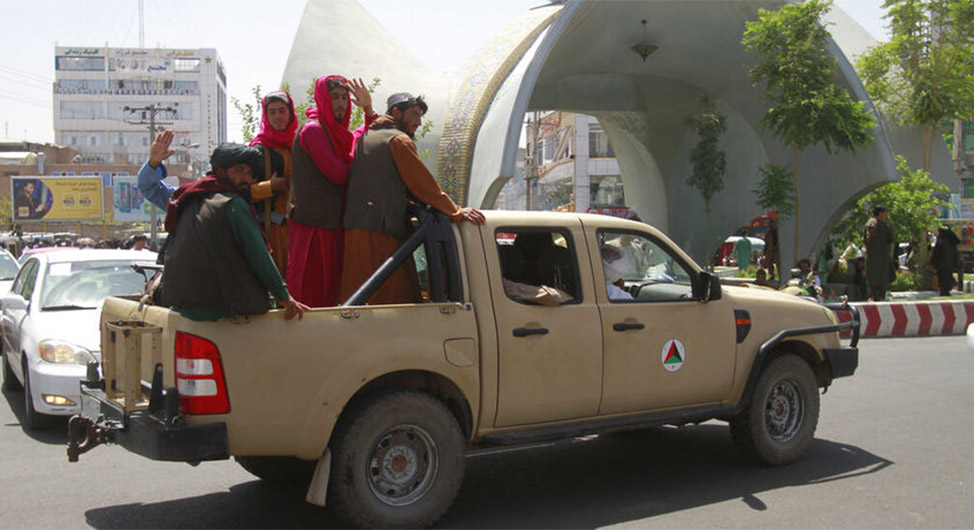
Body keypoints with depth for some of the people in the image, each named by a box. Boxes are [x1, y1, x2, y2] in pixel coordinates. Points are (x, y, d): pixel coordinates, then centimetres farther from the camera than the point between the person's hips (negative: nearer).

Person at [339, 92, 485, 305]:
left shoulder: (364, 138, 23)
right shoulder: (399, 140, -4)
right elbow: (423, 184, -8)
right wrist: (456, 211, -2)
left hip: (354, 229, 9)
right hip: (381, 231, -9)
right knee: (395, 297, -9)